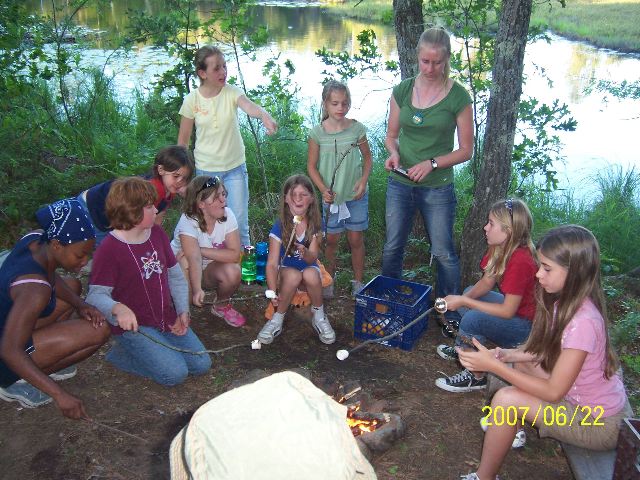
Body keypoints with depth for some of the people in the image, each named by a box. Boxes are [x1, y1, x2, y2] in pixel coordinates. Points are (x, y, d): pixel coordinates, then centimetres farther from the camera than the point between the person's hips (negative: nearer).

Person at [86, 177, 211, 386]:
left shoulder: (157, 233, 3)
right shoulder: (109, 249, -18)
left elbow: (175, 276, 10)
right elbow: (96, 295, -20)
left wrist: (183, 311, -2)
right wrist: (118, 308, -42)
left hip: (167, 319, 7)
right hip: (134, 325, -7)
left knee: (201, 365, -1)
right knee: (174, 373, -19)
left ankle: (148, 351, 17)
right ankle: (122, 353, 4)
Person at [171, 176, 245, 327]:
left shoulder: (227, 215, -17)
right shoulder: (188, 222, -27)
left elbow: (234, 254, -24)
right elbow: (194, 259, -41)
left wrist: (201, 250, -31)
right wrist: (197, 289, -56)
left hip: (209, 269, 2)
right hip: (185, 269, -2)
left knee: (232, 272, -28)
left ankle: (221, 306, 6)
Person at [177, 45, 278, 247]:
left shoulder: (231, 92, -10)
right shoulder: (192, 100, -9)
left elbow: (249, 106, -33)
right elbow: (183, 139, 0)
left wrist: (264, 115, -56)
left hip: (235, 168, 0)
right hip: (205, 169, 0)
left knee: (239, 222, 4)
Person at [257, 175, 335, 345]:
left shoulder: (314, 224, -10)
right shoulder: (279, 226, -15)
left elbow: (312, 259, -14)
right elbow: (272, 263, -19)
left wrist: (305, 253, -39)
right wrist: (272, 291, -33)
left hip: (309, 267, 1)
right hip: (285, 269, -1)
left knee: (310, 274, -34)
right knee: (293, 275, -36)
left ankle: (319, 316, -8)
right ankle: (277, 320, -14)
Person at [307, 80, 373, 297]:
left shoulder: (357, 128, -6)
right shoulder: (317, 133, -8)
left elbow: (367, 156, 6)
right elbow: (312, 166, -2)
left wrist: (363, 181, -9)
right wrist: (323, 189, -14)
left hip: (356, 195, 0)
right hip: (330, 196, 0)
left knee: (356, 239, 8)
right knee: (331, 239, 10)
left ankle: (358, 282, 23)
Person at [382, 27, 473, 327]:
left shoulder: (458, 96, -8)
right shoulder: (403, 90, 1)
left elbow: (465, 150, -5)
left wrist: (431, 163, -18)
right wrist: (394, 153, -11)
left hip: (437, 189, -3)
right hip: (400, 185, 4)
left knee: (443, 254, 6)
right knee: (392, 248, 15)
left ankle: (451, 314, 25)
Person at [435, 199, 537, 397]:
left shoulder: (520, 261, -31)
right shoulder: (500, 248, -5)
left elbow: (507, 311, -27)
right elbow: (486, 282, 5)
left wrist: (464, 301, -23)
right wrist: (463, 298, -14)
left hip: (528, 325, -10)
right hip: (513, 307, 10)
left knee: (473, 319, -25)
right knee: (469, 292, 16)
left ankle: (476, 377, -5)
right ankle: (461, 349, 25)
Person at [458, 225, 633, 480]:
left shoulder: (583, 321, -31)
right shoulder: (565, 301, -6)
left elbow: (554, 392, -25)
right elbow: (547, 350, 7)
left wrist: (494, 365, -25)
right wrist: (508, 355, -10)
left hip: (600, 424, -9)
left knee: (506, 399, -21)